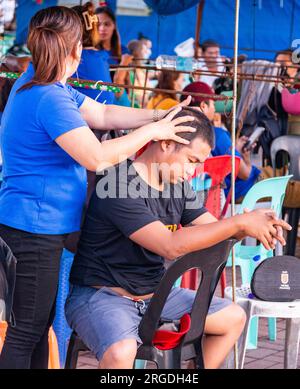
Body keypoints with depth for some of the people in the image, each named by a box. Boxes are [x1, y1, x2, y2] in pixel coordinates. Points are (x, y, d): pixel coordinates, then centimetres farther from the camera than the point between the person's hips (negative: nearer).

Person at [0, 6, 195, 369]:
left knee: (38, 324, 17)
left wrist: (160, 116, 5)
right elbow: (96, 157, -25)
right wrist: (151, 132, -14)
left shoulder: (36, 81, 9)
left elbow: (103, 114, 14)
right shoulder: (49, 98, -23)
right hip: (34, 229, -10)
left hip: (40, 226, 10)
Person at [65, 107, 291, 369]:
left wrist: (256, 225, -15)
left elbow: (215, 229, 8)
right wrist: (241, 222, -30)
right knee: (122, 352, -39)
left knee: (233, 318, 9)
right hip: (101, 295, -9)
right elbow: (170, 246, -31)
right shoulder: (120, 187, -23)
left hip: (154, 293, 9)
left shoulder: (178, 186, 6)